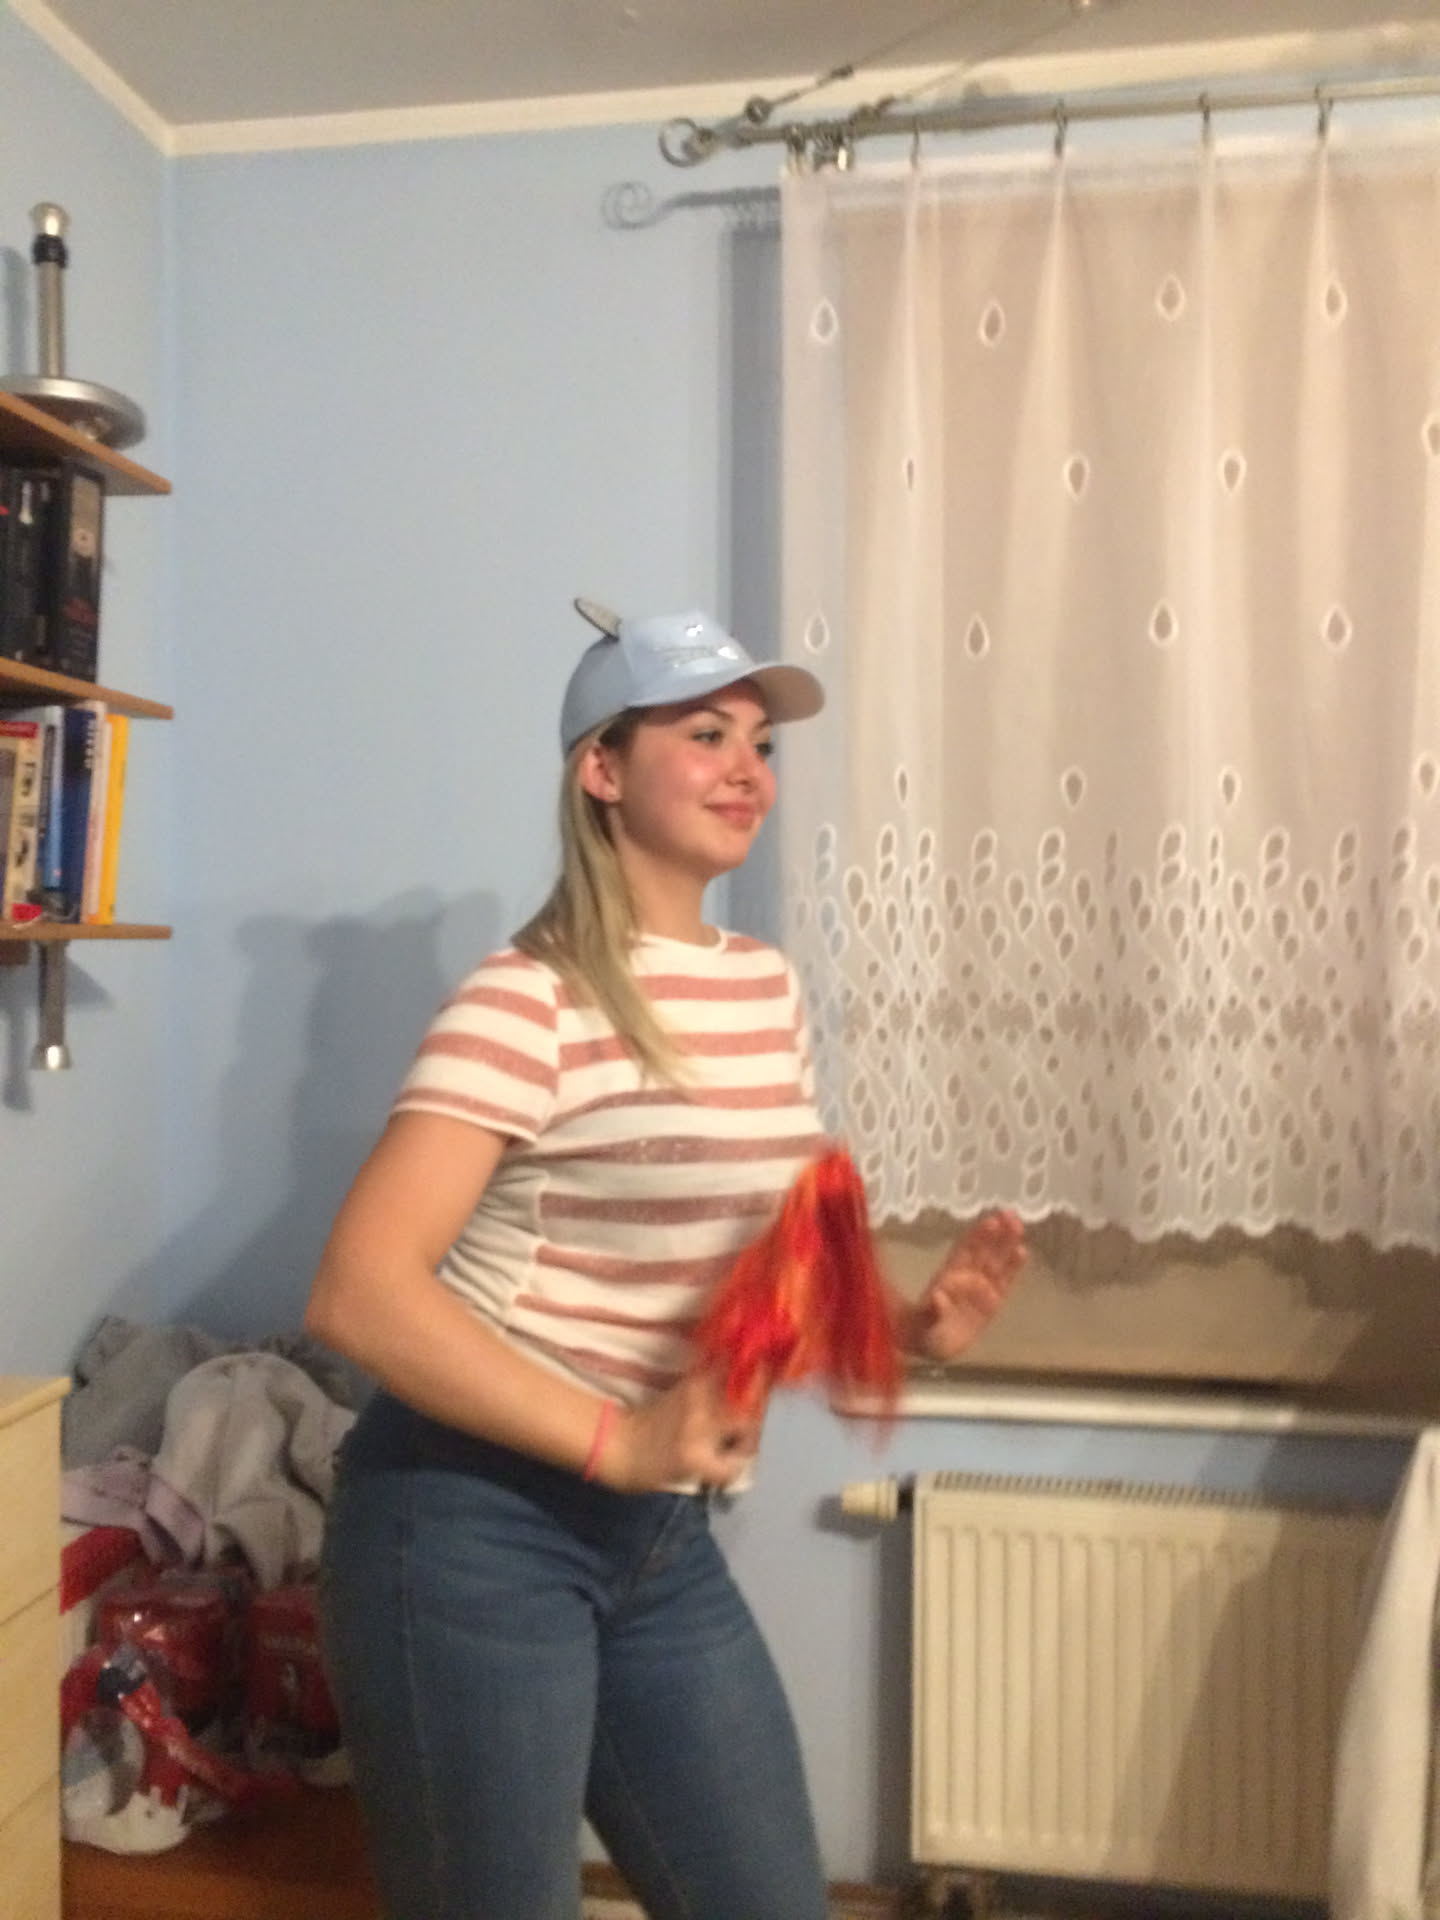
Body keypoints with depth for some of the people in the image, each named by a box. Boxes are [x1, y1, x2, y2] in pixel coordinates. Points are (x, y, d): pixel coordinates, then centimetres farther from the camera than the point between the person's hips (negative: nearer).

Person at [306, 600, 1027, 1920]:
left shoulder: (766, 989, 6)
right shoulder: (528, 999, -17)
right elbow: (360, 1293, -24)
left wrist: (905, 1325, -3)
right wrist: (615, 1441, -27)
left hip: (664, 1538, 8)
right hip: (473, 1522, -7)